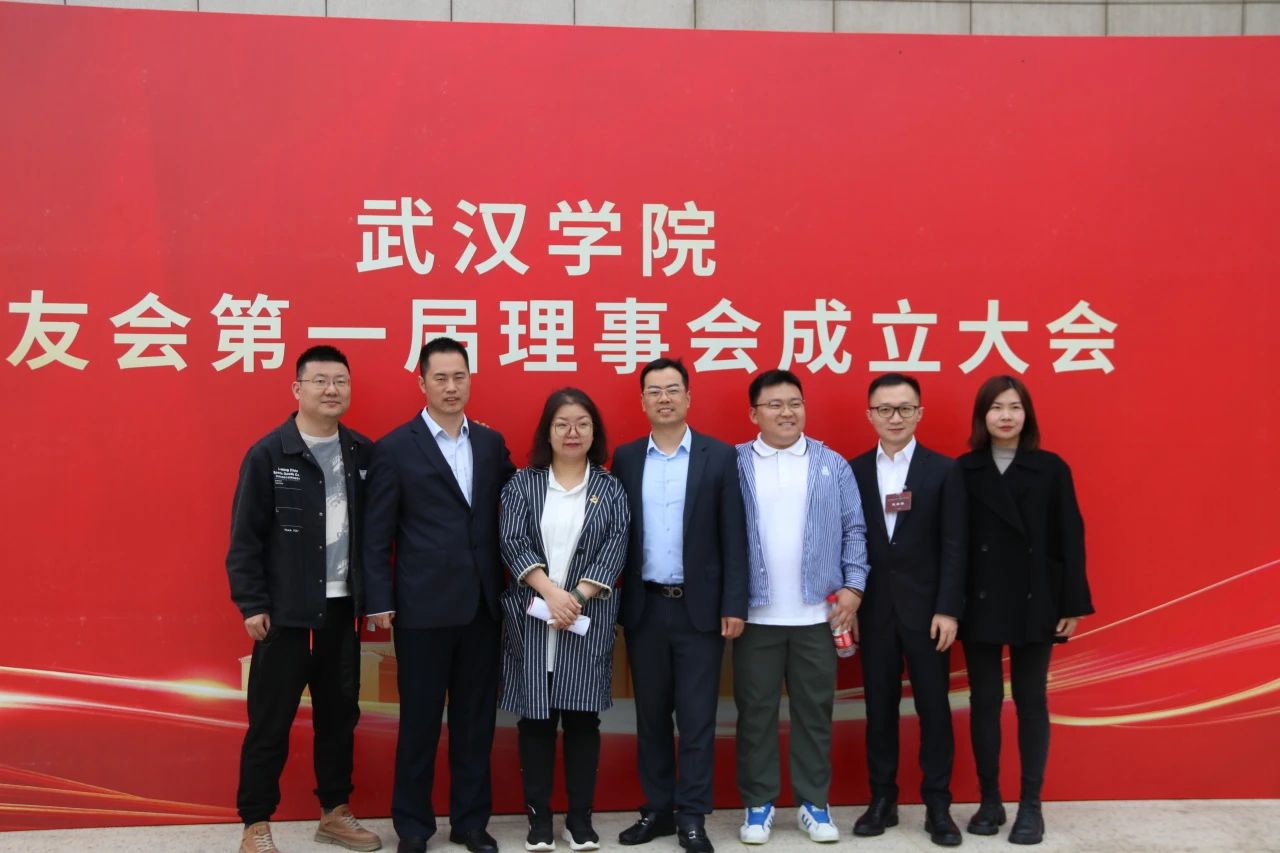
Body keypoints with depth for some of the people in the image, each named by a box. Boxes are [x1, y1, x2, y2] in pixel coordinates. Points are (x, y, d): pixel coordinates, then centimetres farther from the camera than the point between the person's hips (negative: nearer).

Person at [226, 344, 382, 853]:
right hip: (285, 610, -4)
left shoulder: (363, 453, 4)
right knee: (270, 721, 5)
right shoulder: (268, 455, -7)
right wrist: (251, 604, -9)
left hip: (341, 607, 4)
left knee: (339, 715, 13)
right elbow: (245, 536, -7)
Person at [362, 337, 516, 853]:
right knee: (419, 720, 7)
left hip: (483, 604, 4)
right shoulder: (395, 448, -4)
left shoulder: (492, 443, 8)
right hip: (423, 607, -4)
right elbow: (377, 535, -4)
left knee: (476, 718, 12)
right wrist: (379, 602, -8)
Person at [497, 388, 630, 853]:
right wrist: (551, 591, -18)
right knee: (536, 718, 5)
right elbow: (512, 543, -5)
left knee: (582, 717, 4)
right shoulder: (522, 483, 5)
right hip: (532, 617, 0)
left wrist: (578, 596, -15)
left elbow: (616, 547, -3)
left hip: (589, 618, 0)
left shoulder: (610, 488, 6)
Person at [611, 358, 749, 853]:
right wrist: (611, 600, 1)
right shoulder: (625, 459, 5)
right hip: (644, 607, 2)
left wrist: (734, 604, -7)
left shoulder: (720, 457, -1)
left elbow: (733, 537, -3)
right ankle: (657, 808, 24)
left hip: (699, 607, -2)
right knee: (650, 714, 11)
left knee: (697, 717, 3)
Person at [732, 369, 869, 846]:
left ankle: (814, 803, 21)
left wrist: (853, 587, -3)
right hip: (755, 614, -1)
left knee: (814, 711, 9)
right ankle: (758, 804, 19)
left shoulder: (833, 465, 6)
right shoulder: (733, 465, 1)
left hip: (817, 614, 1)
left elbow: (854, 530, 6)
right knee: (755, 712, 7)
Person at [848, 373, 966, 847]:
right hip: (873, 610, 2)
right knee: (879, 707, 9)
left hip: (926, 609, -1)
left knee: (933, 707, 5)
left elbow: (954, 547, -4)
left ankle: (938, 805, 15)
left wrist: (948, 609, -10)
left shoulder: (944, 471, -1)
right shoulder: (853, 471, 4)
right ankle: (882, 799, 19)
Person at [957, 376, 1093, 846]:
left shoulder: (1052, 469, 1)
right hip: (979, 603, 0)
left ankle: (1031, 804, 15)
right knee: (984, 701, 7)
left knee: (1031, 701, 6)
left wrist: (1073, 604, -3)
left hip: (1035, 603, 0)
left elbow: (1070, 539, 1)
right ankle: (989, 800, 18)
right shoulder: (963, 471, 1)